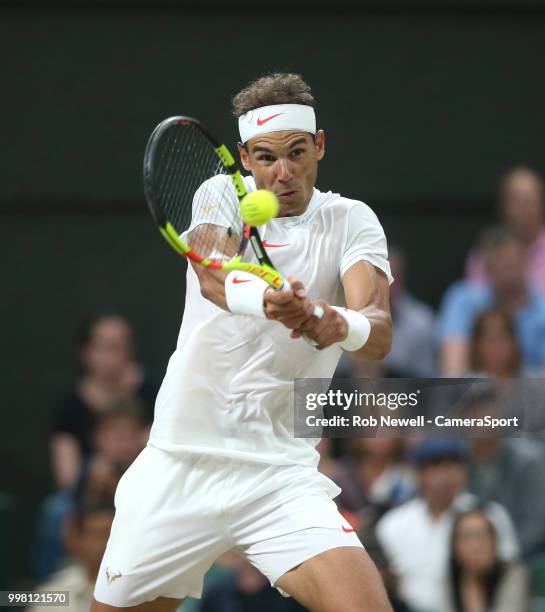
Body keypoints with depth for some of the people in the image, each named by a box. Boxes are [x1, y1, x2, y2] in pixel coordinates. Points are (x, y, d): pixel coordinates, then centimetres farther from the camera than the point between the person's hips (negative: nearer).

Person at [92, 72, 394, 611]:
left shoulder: (351, 222, 0)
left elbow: (379, 334, -17)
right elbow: (214, 279, -24)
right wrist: (265, 301, -47)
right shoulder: (221, 196, -1)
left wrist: (341, 325, -42)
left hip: (281, 476, -1)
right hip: (179, 467, 1)